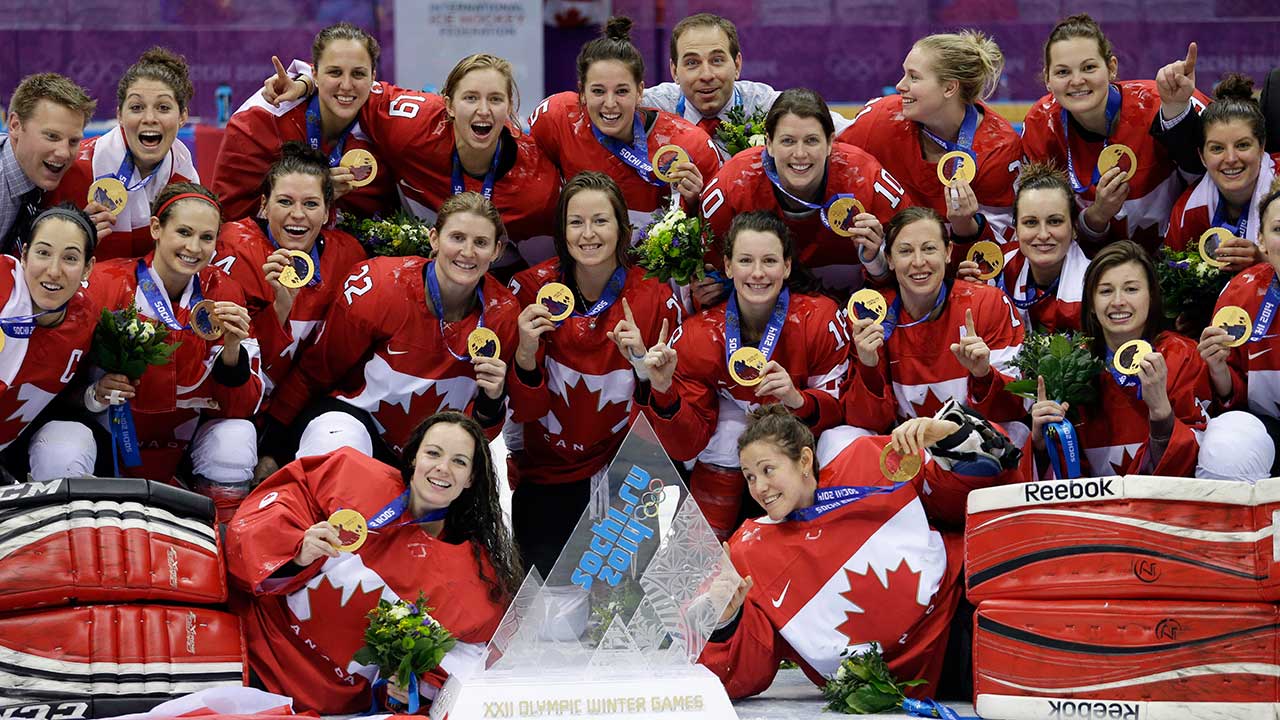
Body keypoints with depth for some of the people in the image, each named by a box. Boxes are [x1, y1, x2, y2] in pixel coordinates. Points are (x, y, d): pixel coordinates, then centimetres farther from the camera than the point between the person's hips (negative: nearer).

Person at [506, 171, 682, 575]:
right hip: (543, 476, 0)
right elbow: (522, 411, -7)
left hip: (620, 476, 0)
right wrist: (526, 352, -27)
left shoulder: (656, 301, -8)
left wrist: (643, 364, -24)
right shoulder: (531, 289, -8)